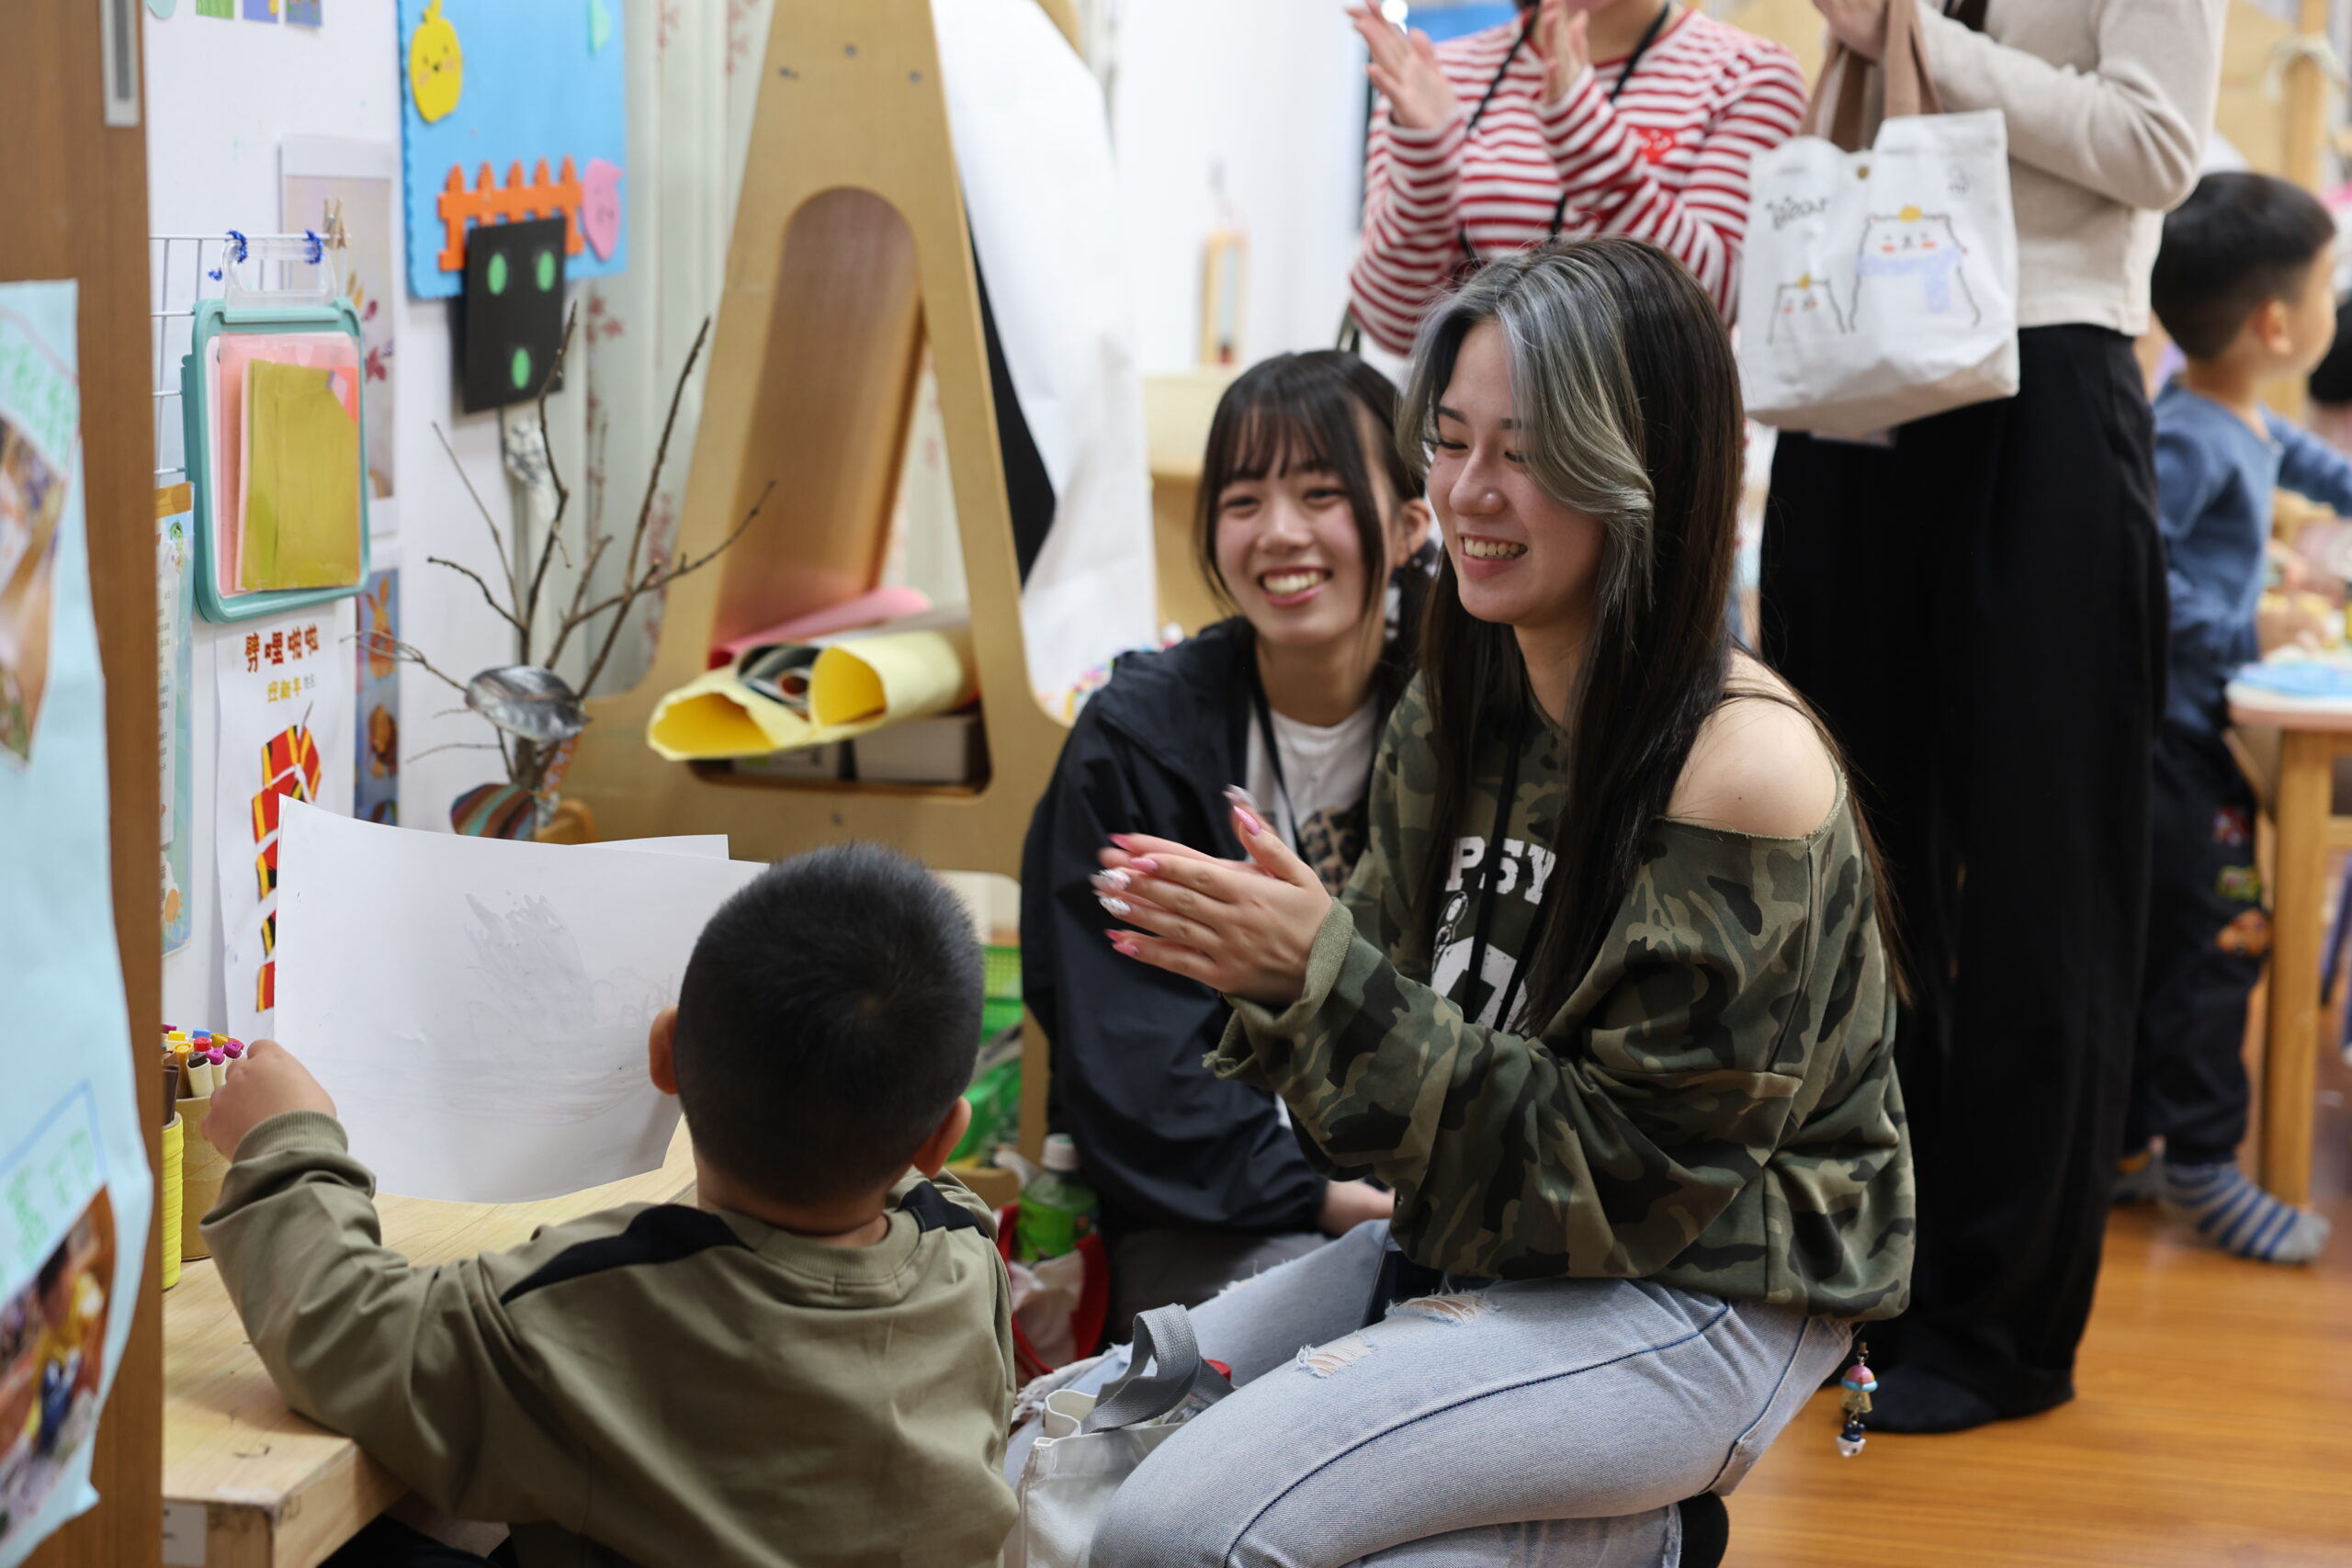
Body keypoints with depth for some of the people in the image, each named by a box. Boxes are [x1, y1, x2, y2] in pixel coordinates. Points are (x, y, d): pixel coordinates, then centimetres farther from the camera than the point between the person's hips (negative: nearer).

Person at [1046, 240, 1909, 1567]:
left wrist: (1324, 977, -24)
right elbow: (1410, 1040, 7)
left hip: (1702, 1291, -8)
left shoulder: (1744, 765, -20)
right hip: (1474, 1245, 8)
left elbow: (1630, 1166, -20)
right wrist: (1277, 974, -16)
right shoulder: (1457, 712, 3)